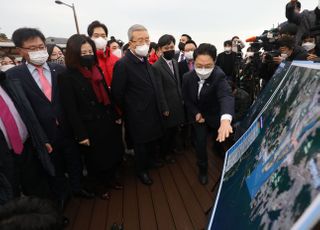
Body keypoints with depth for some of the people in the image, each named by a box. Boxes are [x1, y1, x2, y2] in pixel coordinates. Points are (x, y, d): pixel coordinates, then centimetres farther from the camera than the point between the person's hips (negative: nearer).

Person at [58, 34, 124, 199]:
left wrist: (116, 116, 6)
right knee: (96, 159, 15)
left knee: (114, 154, 17)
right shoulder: (67, 77, -13)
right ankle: (98, 187, 41)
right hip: (90, 128, -5)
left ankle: (110, 179, 44)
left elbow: (108, 96, 9)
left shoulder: (97, 70, 5)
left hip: (108, 123, 6)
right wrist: (81, 134, -14)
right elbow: (70, 109, -14)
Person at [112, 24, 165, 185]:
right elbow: (117, 94, -16)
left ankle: (148, 162, 49)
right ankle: (141, 171, 37)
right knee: (141, 145, 12)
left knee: (151, 142, 23)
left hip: (152, 113, 7)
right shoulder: (123, 64, -20)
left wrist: (158, 108, 13)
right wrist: (127, 112, -4)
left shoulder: (145, 61, 6)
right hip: (138, 116, -7)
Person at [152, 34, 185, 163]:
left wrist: (182, 99, 10)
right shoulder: (156, 67, -16)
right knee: (167, 131, 11)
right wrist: (164, 108, -15)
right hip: (168, 106, -6)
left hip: (178, 104, 6)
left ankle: (172, 148, 41)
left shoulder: (175, 63, 8)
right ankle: (165, 153, 33)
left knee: (175, 129, 18)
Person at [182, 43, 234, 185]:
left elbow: (226, 96, -50)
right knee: (200, 143, 1)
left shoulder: (219, 76, -31)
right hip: (198, 115, 2)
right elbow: (186, 98, -3)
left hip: (216, 115, -1)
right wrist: (196, 113, -14)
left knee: (220, 140, 17)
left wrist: (225, 119, -68)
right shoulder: (188, 77, -20)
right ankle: (203, 169, 24)